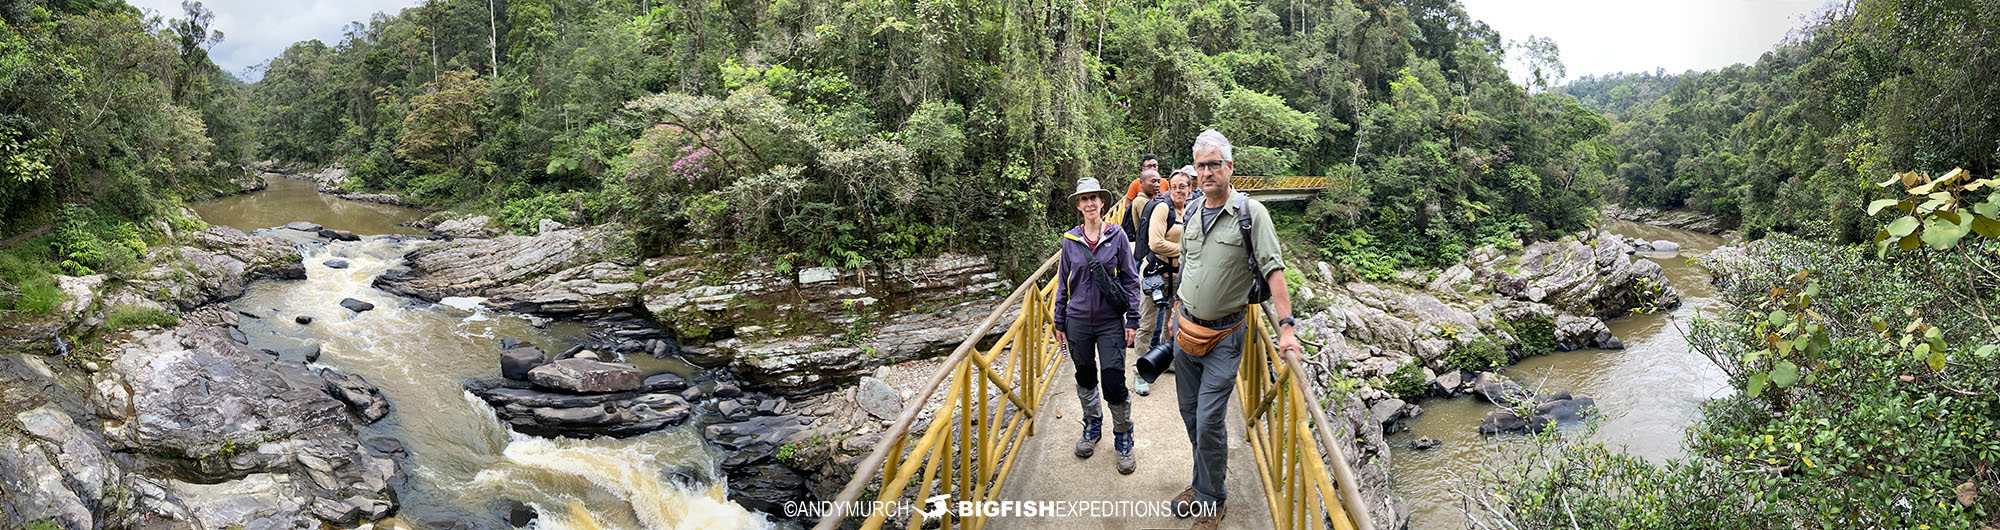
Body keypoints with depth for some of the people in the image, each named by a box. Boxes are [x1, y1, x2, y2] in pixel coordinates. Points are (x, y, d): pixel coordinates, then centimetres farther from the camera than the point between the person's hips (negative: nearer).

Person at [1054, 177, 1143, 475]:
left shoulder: (1117, 236, -4)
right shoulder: (1070, 240, 1)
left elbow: (1131, 280, 0)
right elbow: (1063, 283, 9)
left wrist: (1132, 319, -4)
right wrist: (1059, 322, 9)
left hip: (1110, 322, -2)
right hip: (1078, 323, 3)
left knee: (1114, 384, -6)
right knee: (1085, 379, 15)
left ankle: (1123, 440, 13)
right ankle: (1092, 428, 37)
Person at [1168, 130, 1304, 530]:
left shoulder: (1250, 212, -13)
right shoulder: (1190, 212, 6)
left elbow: (1273, 270, -19)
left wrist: (1285, 327, -26)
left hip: (1224, 334, -6)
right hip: (1186, 327, 6)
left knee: (1209, 421, -6)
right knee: (1190, 414, 15)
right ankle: (1205, 481, 34)